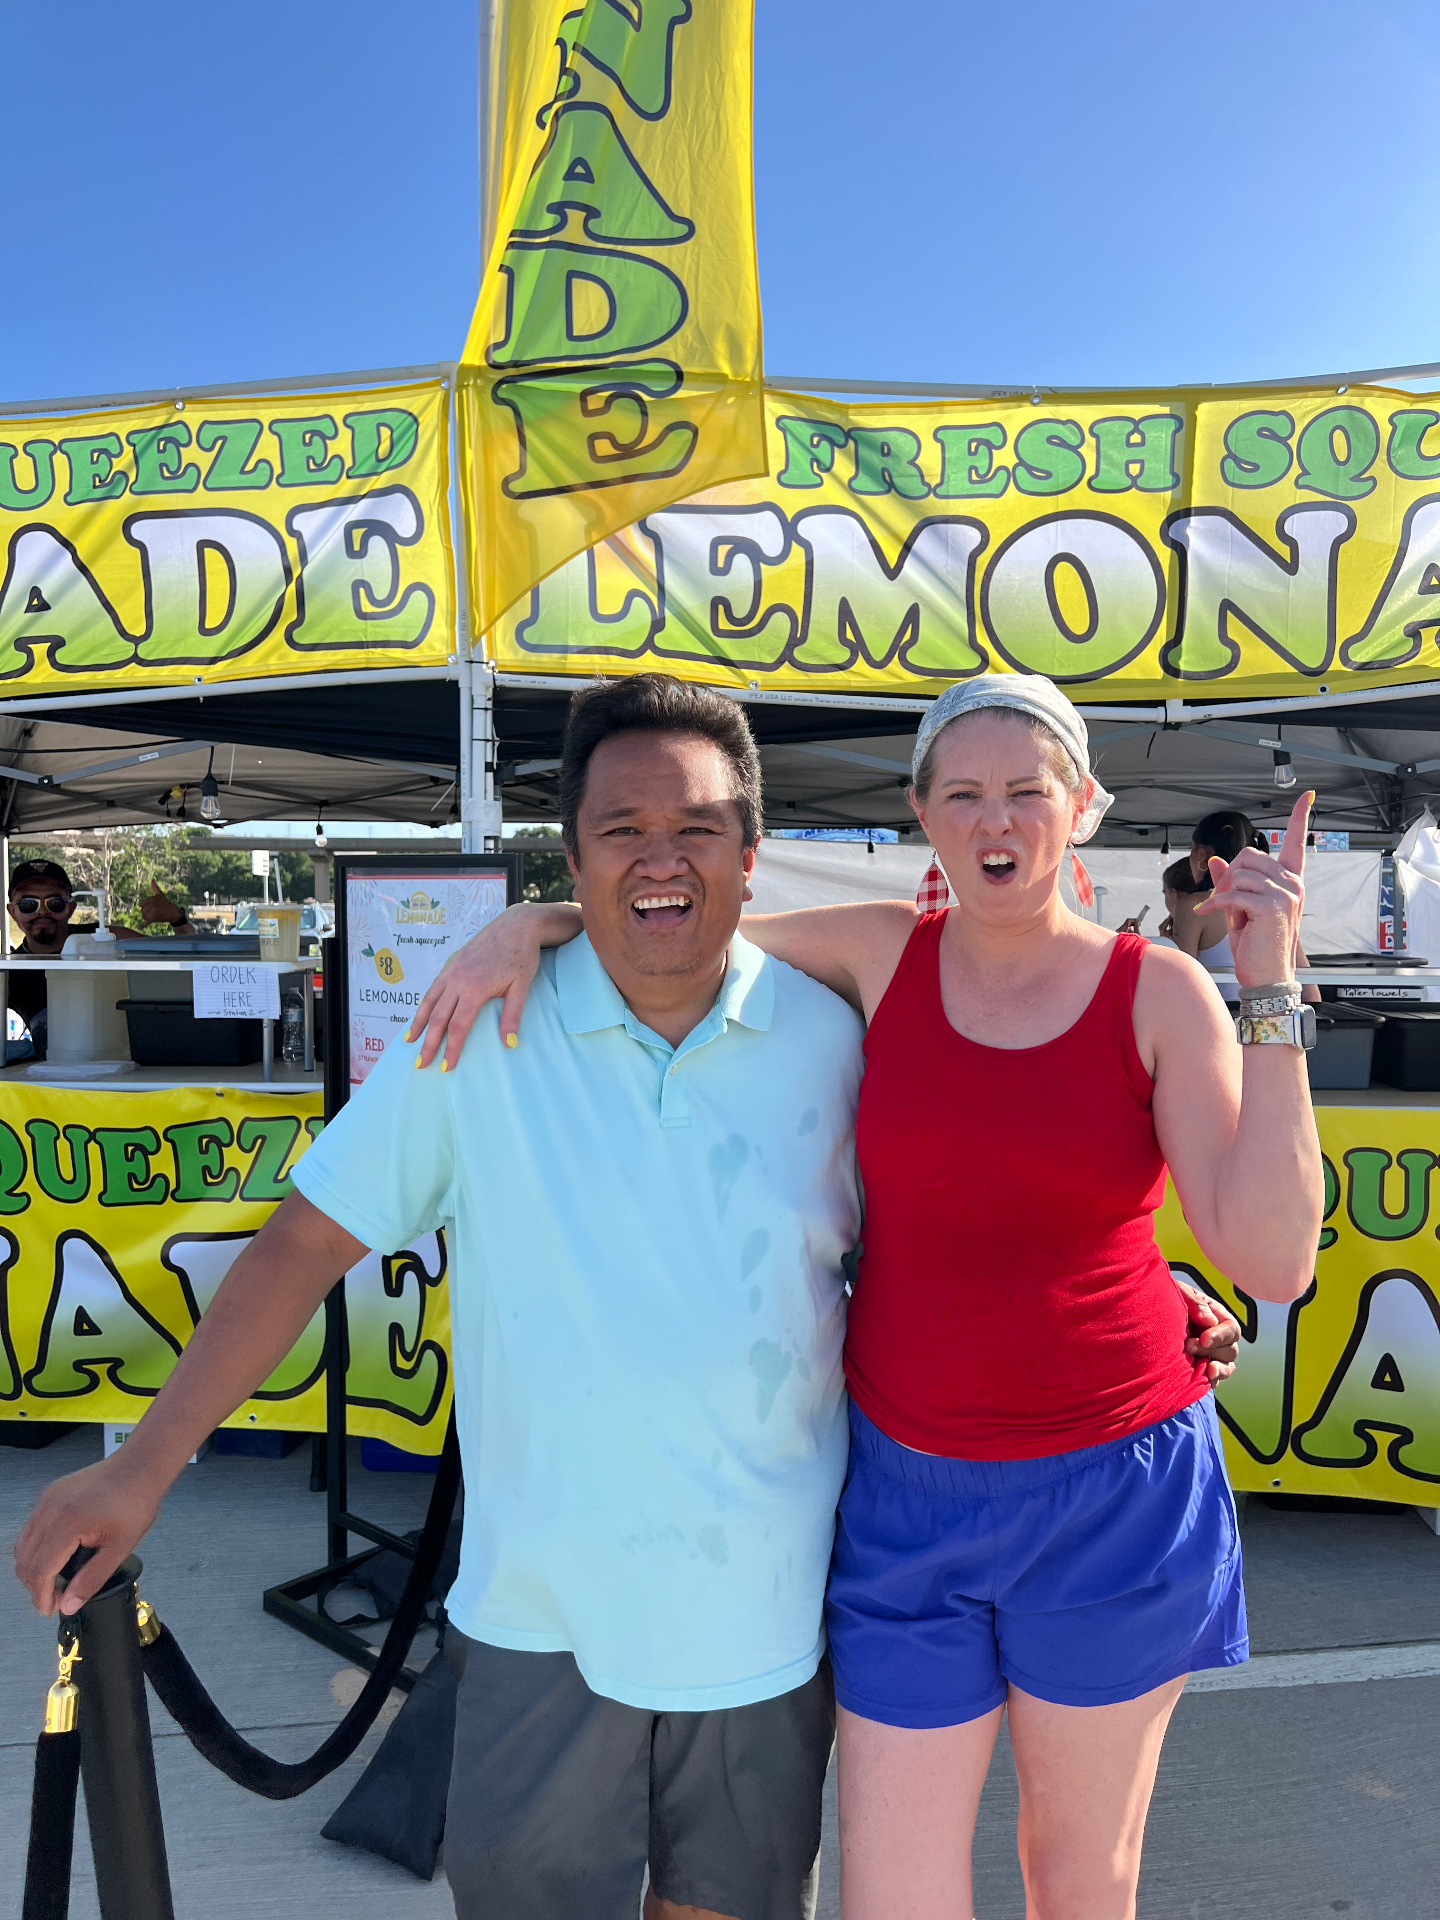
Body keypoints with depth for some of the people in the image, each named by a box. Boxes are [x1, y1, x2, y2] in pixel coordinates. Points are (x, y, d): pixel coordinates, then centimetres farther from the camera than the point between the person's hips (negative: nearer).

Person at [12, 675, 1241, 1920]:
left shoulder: (832, 1037, -6)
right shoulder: (482, 1033, -11)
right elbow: (310, 1242, -6)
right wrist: (144, 1468, -6)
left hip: (765, 1601, 2)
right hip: (542, 1600, -1)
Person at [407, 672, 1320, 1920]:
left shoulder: (1161, 993, -9)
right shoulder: (885, 952, -4)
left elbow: (1275, 1262, -17)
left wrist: (1274, 994, -22)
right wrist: (534, 920, -10)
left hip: (1111, 1489, -1)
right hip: (909, 1489, 1)